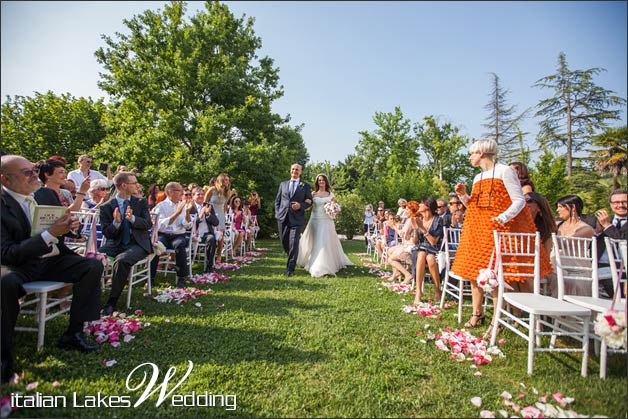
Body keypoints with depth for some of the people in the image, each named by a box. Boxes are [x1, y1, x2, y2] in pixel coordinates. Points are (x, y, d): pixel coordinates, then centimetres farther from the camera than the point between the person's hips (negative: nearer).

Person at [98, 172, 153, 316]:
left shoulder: (141, 202, 9)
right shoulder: (106, 207, 6)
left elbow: (148, 224, -2)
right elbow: (106, 233, 3)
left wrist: (132, 218, -20)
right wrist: (116, 223, -18)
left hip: (137, 244, -2)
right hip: (115, 244, 2)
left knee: (122, 260, -32)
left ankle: (111, 303, -20)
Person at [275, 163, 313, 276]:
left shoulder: (306, 186, 8)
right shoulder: (283, 184, 16)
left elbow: (309, 201, 7)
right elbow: (277, 200, 16)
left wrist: (300, 205, -12)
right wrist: (277, 213, 4)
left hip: (297, 218, -3)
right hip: (282, 217, 3)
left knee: (294, 243, -9)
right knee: (284, 242, 10)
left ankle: (290, 268, 1)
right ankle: (292, 258, 37)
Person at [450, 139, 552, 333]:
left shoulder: (504, 171, -5)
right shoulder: (478, 178, 17)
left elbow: (520, 201, -11)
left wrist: (504, 217, -27)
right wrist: (463, 195, 0)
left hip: (498, 228, -7)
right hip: (477, 230, 7)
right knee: (474, 270, 6)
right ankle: (477, 313, 17)